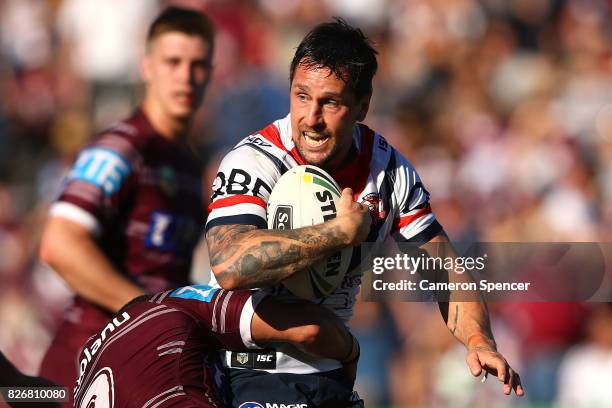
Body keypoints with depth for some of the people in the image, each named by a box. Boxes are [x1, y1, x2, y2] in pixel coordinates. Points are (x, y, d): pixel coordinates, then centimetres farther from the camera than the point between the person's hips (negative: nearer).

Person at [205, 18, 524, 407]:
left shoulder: (390, 169, 0)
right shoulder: (253, 162, -17)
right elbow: (231, 266, -35)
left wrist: (479, 340, -13)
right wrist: (343, 231, -25)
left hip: (333, 372, 5)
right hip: (252, 376, -5)